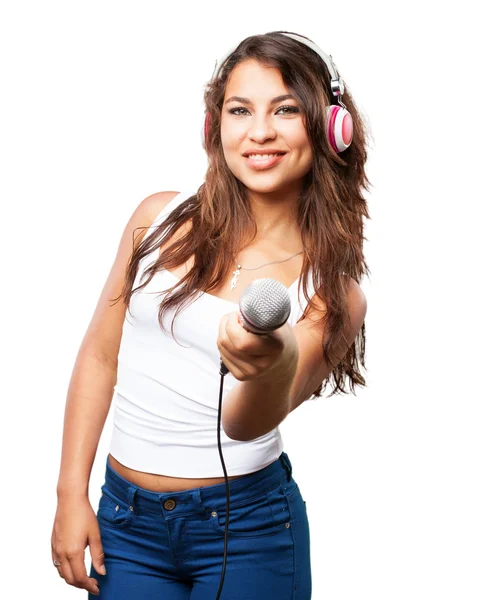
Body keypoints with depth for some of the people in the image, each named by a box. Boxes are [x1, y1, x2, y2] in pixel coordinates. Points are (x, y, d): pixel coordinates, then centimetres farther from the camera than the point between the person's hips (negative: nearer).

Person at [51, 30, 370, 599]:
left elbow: (245, 426, -19)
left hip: (246, 529, -1)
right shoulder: (161, 217, -3)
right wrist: (71, 494, 1)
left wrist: (276, 367, -41)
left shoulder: (334, 291, -7)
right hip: (125, 520, 2)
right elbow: (99, 356, 4)